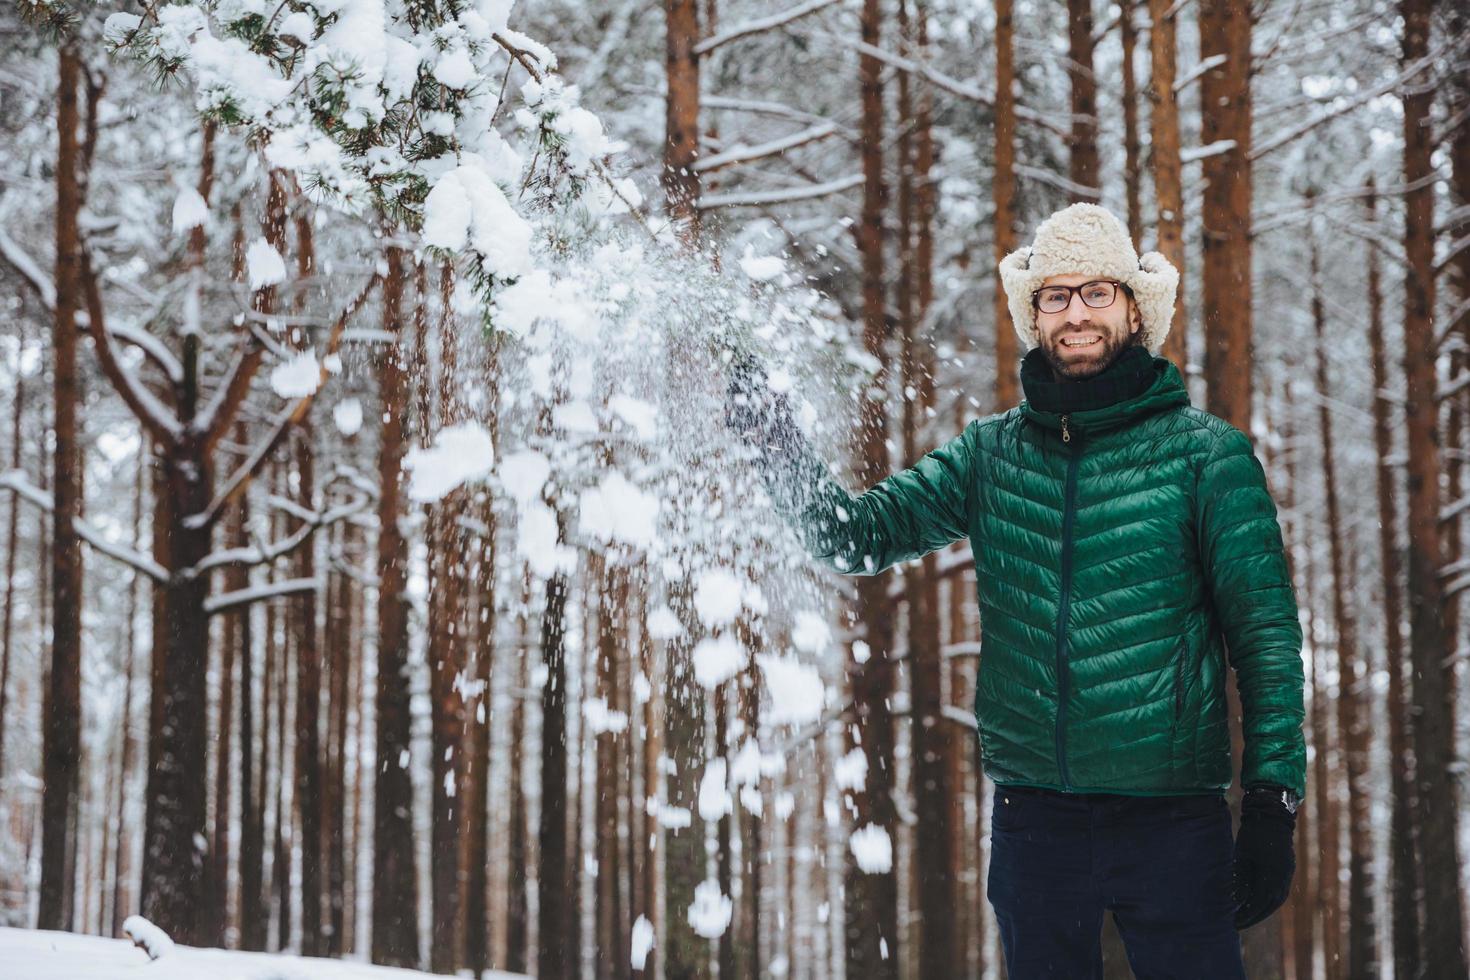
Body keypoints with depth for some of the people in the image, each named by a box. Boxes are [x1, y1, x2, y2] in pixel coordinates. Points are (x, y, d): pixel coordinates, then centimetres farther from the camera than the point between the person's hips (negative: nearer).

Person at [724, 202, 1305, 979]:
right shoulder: (990, 452, 9)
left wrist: (1273, 802, -7)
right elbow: (857, 537, 6)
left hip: (1172, 819, -3)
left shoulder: (1206, 454, -1)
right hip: (1033, 819, 3)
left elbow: (1266, 632, -1)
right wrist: (774, 441, -10)